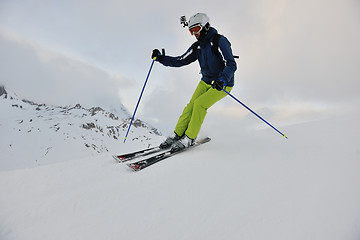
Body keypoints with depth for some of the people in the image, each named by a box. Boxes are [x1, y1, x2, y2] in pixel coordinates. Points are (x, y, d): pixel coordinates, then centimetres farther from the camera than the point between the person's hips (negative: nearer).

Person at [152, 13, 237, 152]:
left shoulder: (219, 41, -17)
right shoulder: (197, 46, 5)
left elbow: (231, 65, -26)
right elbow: (180, 61, 5)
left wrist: (222, 80, -44)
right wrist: (161, 58, -6)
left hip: (223, 84, -6)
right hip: (206, 82, 6)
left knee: (199, 104, -22)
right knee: (191, 105, -9)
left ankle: (189, 138, -11)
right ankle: (177, 135, 1)